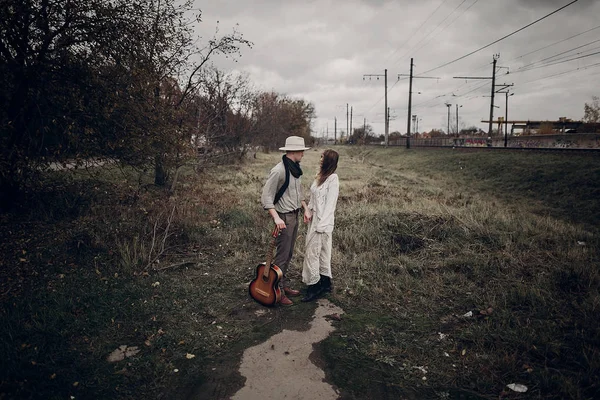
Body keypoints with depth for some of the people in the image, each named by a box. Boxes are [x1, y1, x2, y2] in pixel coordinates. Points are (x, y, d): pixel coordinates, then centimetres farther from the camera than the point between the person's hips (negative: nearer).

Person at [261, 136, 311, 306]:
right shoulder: (279, 171, -19)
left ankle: (285, 285, 30)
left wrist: (305, 208, 11)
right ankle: (278, 292, 10)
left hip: (295, 215, 9)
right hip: (284, 218, -9)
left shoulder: (295, 169, 9)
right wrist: (276, 217, -28)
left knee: (289, 255, 17)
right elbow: (266, 196, -19)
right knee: (282, 256, -1)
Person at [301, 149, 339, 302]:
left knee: (312, 252, -5)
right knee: (323, 251, 15)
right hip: (314, 219, 8)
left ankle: (314, 286, 5)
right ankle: (325, 283, 26)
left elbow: (330, 203, -17)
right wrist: (308, 211, 1)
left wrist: (321, 225, -19)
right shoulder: (320, 176, 11)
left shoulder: (333, 178, -14)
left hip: (323, 221, -8)